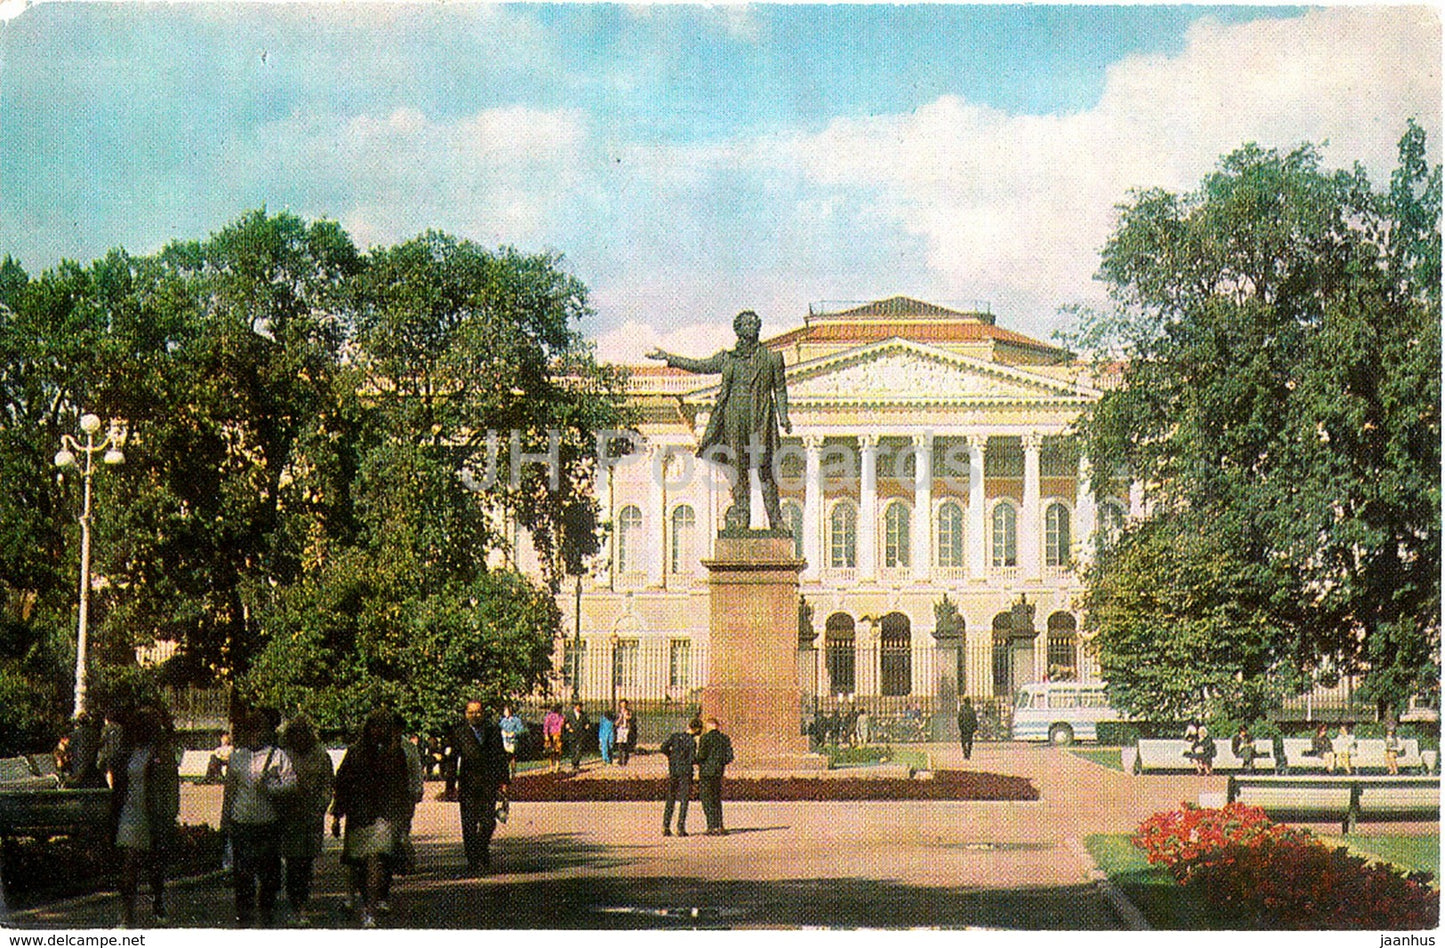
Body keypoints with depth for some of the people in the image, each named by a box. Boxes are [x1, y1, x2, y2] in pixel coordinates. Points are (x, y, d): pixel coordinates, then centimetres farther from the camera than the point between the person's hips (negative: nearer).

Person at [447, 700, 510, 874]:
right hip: (468, 784, -1)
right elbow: (452, 758, 1)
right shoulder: (459, 733, 4)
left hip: (489, 783, 1)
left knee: (488, 821, -2)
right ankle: (473, 860, 8)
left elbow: (501, 757, 14)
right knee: (469, 823, 0)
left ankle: (482, 849, 24)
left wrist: (503, 780, 8)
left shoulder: (493, 732, 11)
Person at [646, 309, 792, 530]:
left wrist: (784, 418, 1)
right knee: (737, 466, 1)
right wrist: (666, 357, 19)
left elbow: (780, 389, 10)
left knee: (764, 467, -6)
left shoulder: (771, 358, 7)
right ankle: (741, 512, 9)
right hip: (733, 416, 3)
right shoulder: (727, 358, 14)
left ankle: (775, 518, -1)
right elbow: (699, 366, 20)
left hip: (761, 419, -3)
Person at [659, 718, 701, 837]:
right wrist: (699, 759, 4)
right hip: (685, 772, -4)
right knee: (684, 801, 3)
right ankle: (681, 828, 0)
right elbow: (692, 759, -17)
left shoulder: (675, 735, 1)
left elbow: (663, 748, -5)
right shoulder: (692, 742, -11)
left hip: (673, 770, 4)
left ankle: (666, 827, 7)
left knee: (670, 800, 11)